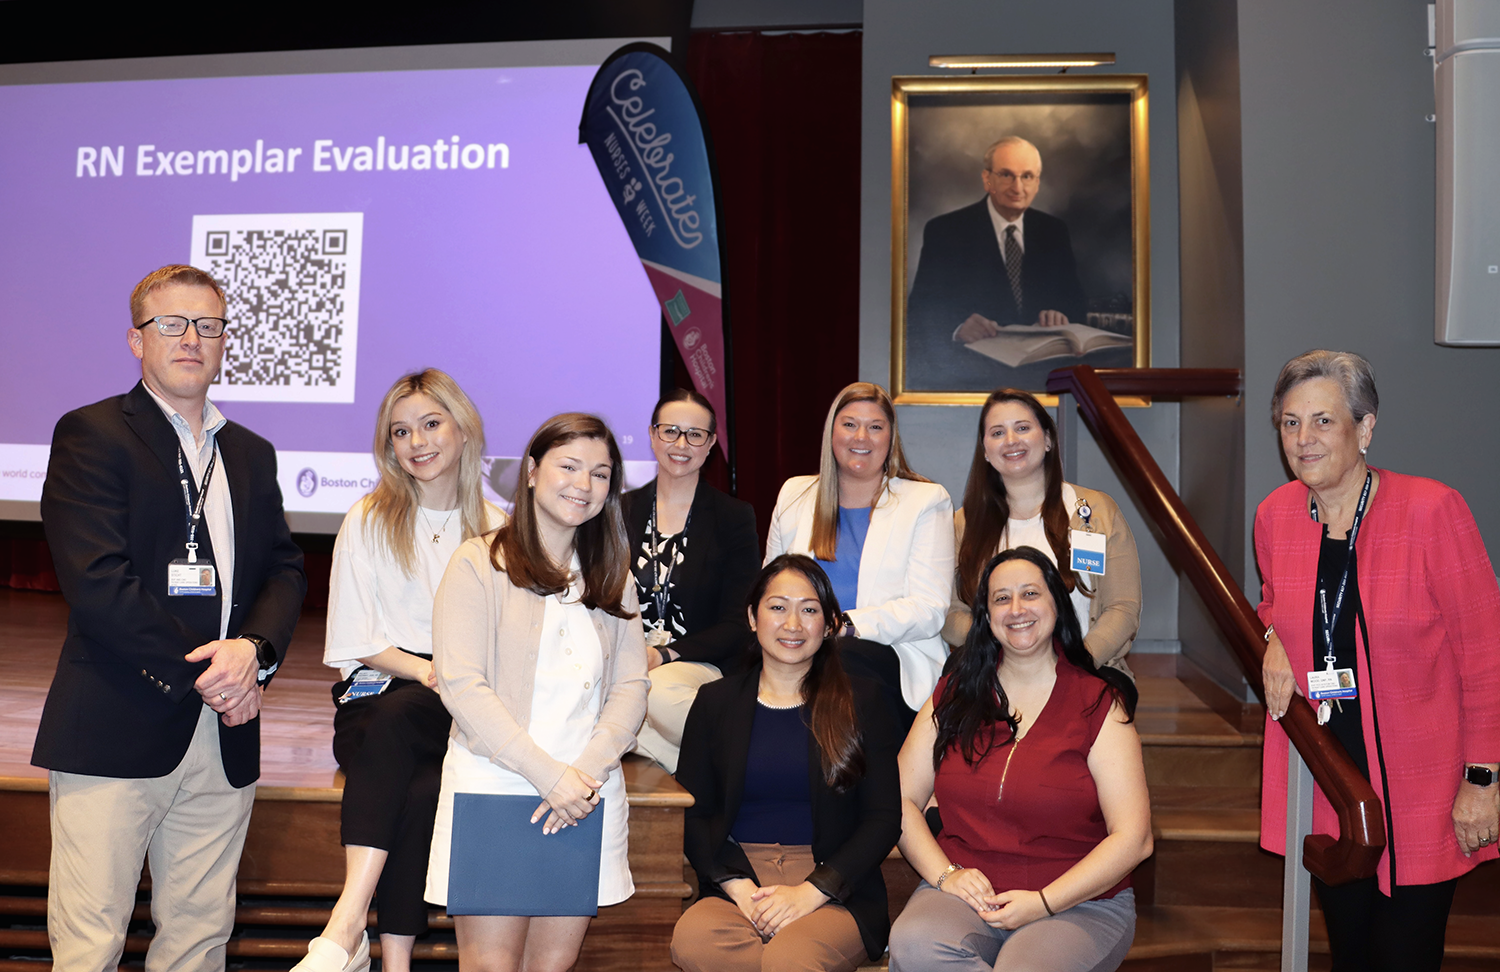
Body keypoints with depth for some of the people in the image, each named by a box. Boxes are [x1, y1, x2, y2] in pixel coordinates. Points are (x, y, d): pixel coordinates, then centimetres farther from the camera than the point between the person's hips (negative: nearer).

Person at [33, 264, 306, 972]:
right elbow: (96, 582, -12)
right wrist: (201, 675, -11)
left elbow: (286, 570, 13)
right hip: (115, 734, -5)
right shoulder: (91, 434, -1)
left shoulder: (252, 455, 17)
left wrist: (254, 649, -8)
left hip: (224, 739, 5)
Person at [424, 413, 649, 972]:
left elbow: (631, 686, 7)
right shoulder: (479, 564, -1)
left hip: (586, 796, 4)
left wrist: (589, 771, -10)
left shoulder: (613, 579, 15)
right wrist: (548, 775, -15)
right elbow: (461, 685, -10)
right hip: (493, 787, -4)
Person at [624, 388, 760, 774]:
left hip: (700, 665, -2)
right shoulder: (621, 511, 13)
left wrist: (663, 655, -16)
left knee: (653, 689, -37)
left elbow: (736, 626, -1)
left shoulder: (734, 517, 4)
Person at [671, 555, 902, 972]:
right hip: (737, 882, 3)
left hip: (835, 887, -2)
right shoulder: (715, 702, 13)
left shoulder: (861, 700, 9)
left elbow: (884, 819, 3)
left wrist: (810, 892, -11)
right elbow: (693, 816, 8)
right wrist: (741, 889, -11)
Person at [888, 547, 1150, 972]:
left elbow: (1133, 838, -5)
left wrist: (1043, 903, -13)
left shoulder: (1100, 703, 1)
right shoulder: (953, 697, 10)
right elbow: (901, 799, 8)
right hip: (965, 893, 3)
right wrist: (945, 874, -9)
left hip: (1077, 902, -2)